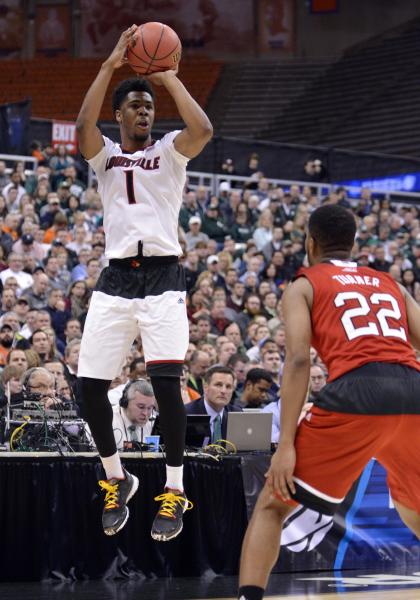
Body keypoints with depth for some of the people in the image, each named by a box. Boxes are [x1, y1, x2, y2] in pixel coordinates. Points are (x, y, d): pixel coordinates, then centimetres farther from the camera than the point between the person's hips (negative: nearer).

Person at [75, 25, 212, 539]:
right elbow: (82, 128, -13)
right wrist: (110, 66, -14)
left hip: (163, 278, -2)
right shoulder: (105, 154, 11)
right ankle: (117, 480, 20)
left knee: (165, 380, -16)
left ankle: (174, 490, -4)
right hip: (115, 279, 2)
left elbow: (203, 130, -16)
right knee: (90, 385, -2)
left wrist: (170, 78, -7)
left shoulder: (170, 151, 8)